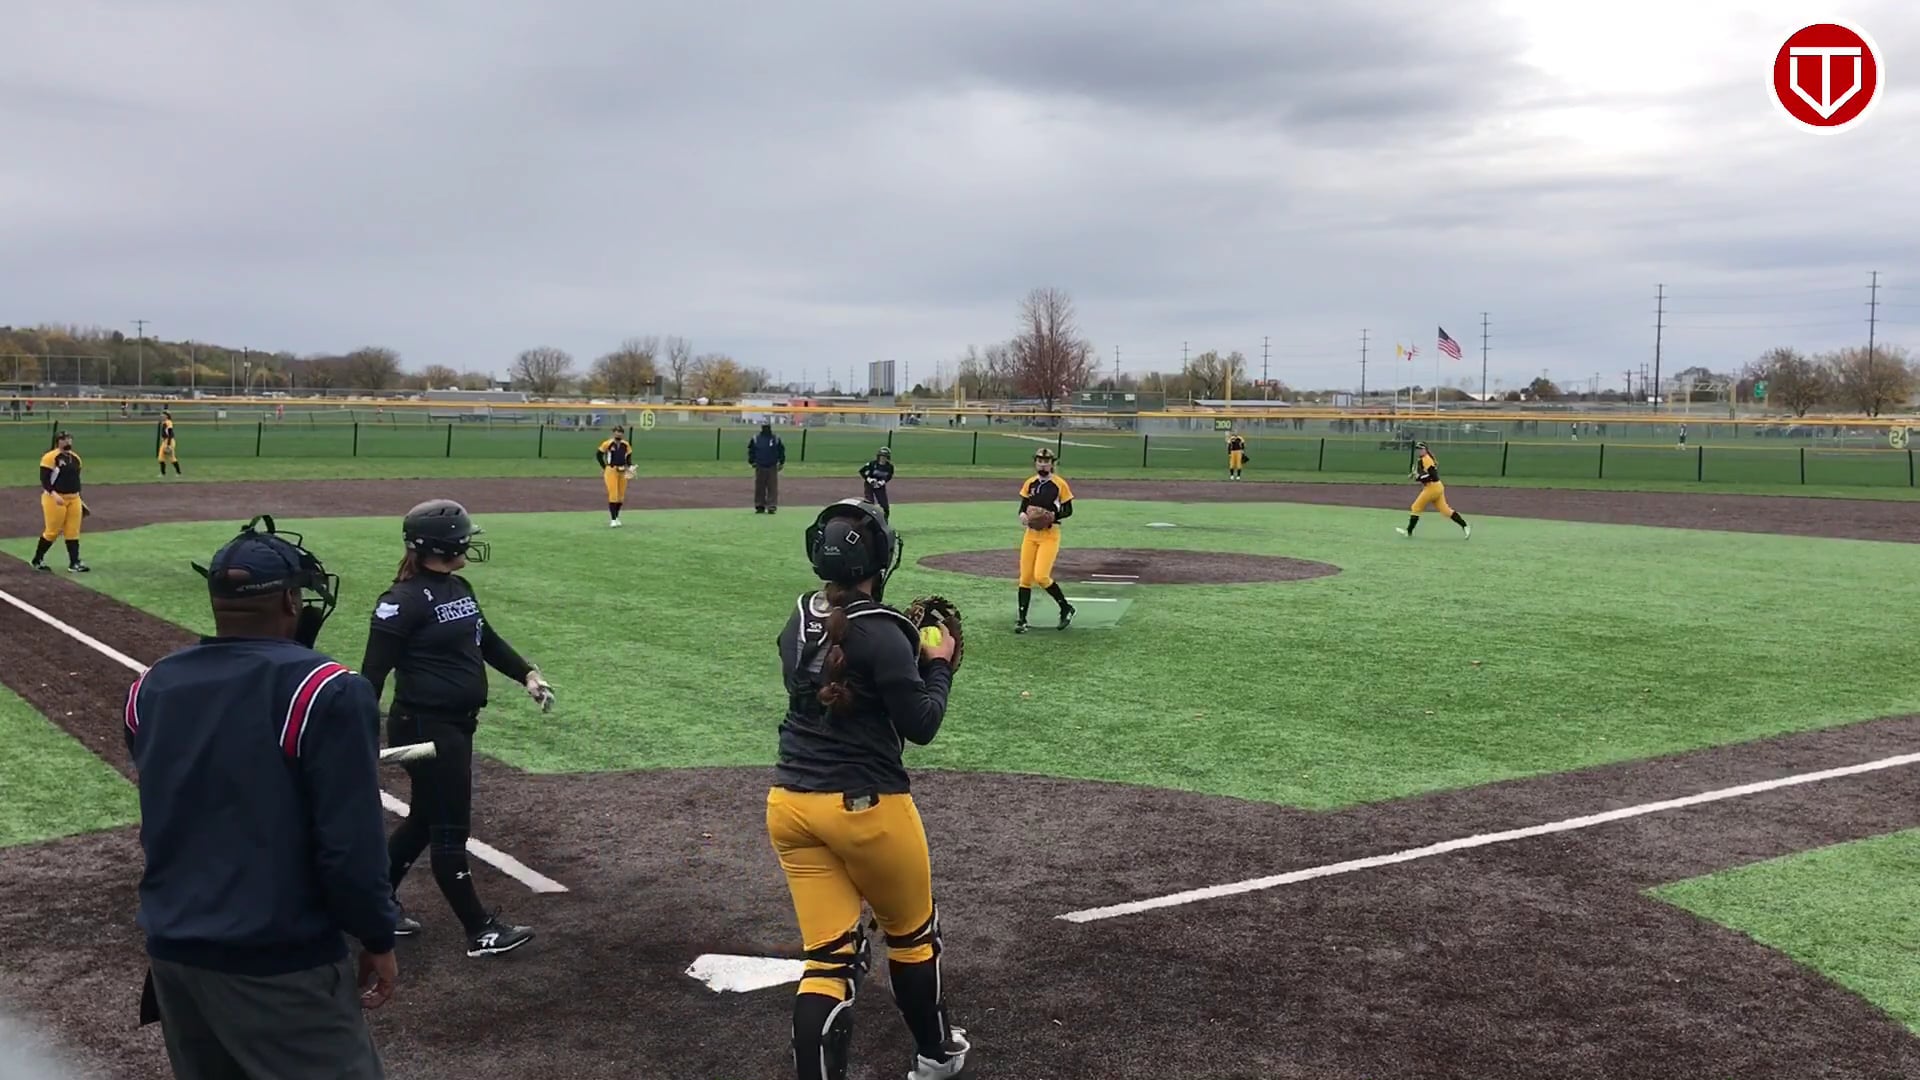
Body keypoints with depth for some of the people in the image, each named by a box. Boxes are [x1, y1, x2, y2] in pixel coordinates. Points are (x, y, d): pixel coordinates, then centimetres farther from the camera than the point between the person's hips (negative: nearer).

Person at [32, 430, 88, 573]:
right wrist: (54, 494, -27)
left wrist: (79, 498, 19)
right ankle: (37, 560, 17)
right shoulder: (50, 457, -12)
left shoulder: (75, 458, 12)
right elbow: (44, 479, -15)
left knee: (73, 532, 4)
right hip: (55, 499, -7)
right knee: (52, 532, -1)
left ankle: (74, 563, 6)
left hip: (74, 499, 7)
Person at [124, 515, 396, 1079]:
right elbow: (351, 844, -17)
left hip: (170, 949, 7)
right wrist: (378, 939, -6)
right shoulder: (324, 691, -16)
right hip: (280, 963, -7)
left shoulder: (150, 687, 5)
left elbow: (167, 812, 16)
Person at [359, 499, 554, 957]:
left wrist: (526, 674, 13)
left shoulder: (459, 588, 9)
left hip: (457, 725, 9)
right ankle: (481, 932, 8)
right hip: (425, 729, -9)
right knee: (450, 829, 0)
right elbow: (375, 670, -19)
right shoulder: (404, 600, -18)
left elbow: (486, 639, 22)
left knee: (425, 819, 20)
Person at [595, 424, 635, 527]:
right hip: (611, 471, -4)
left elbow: (629, 457, 15)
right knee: (613, 495, -11)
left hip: (623, 472, 5)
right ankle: (613, 520, -6)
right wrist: (604, 467, 1)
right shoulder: (608, 444, -7)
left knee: (621, 496, 10)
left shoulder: (626, 445, 5)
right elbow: (598, 455, 2)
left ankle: (617, 517, 27)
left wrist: (630, 467, -2)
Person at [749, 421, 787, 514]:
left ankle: (772, 507, -7)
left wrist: (781, 463, 3)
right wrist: (752, 461, 2)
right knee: (759, 488, 4)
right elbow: (751, 451, 11)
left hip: (772, 467, -1)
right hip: (760, 467, 1)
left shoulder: (776, 439, 6)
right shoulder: (755, 439, 6)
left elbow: (781, 451, 9)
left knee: (773, 488, -6)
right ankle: (760, 506, 11)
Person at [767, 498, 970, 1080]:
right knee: (912, 933, 20)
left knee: (829, 958, 6)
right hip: (866, 807, -5)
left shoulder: (797, 623, 4)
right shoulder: (881, 633, -19)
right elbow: (920, 726, -14)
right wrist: (939, 665, 1)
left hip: (791, 805, 5)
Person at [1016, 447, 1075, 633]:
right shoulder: (1029, 483, 7)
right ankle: (1022, 620, 10)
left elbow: (1068, 510, -1)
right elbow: (1023, 506, 13)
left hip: (1050, 535, -5)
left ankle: (1066, 608, 6)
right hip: (1031, 534, 5)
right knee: (1025, 577, 2)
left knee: (1041, 576, -16)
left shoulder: (1060, 484, -6)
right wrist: (1023, 515, -9)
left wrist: (1053, 516, -19)